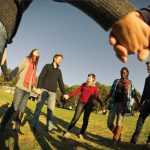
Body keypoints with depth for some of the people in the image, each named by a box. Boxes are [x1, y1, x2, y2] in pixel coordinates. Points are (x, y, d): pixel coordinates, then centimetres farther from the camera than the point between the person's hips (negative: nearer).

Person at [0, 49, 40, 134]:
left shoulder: (35, 65, 19)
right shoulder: (26, 59, 4)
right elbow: (18, 69, -8)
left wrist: (35, 89, 14)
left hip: (28, 90, 5)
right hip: (21, 87, -5)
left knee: (22, 109, 5)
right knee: (14, 108, -9)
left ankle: (17, 128, 11)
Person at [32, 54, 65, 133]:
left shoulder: (59, 71, 19)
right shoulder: (47, 66, 7)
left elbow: (61, 83, 17)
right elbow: (41, 77, -3)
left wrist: (64, 93, 7)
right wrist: (38, 87, -16)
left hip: (53, 92, 4)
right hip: (44, 89, -3)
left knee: (51, 110, 2)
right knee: (38, 108, -2)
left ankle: (49, 127, 8)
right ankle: (35, 126, 7)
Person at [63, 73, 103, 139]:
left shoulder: (95, 87, 6)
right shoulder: (84, 84, 11)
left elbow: (96, 97, -1)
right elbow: (77, 91, 6)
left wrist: (101, 102, -19)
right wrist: (69, 95, -4)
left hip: (89, 104, 0)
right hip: (81, 103, 1)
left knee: (85, 119, 1)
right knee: (75, 118, -4)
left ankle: (81, 133, 11)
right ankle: (68, 131, 6)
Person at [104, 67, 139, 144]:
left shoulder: (130, 83, 11)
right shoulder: (116, 81, 17)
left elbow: (134, 95, 8)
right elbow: (111, 92, 17)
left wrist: (139, 104, 1)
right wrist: (105, 100, 12)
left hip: (123, 104, -3)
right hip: (114, 103, 3)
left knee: (119, 122, -16)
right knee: (109, 123, -3)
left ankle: (115, 140, -2)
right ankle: (118, 136, 21)